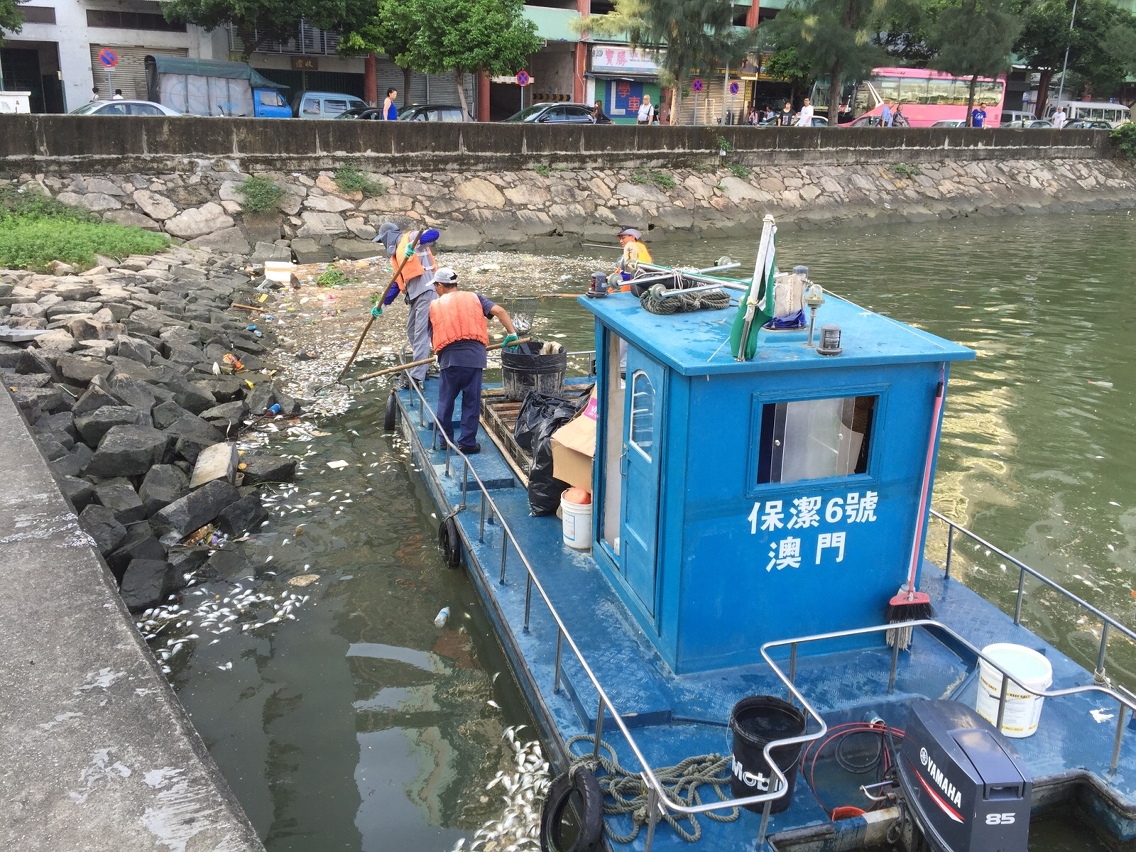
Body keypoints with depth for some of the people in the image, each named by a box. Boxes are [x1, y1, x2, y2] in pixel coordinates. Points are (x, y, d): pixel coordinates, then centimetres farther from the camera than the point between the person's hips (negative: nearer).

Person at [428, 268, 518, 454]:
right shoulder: (474, 297, 17)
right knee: (471, 402, 8)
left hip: (449, 356, 0)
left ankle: (445, 439, 25)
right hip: (474, 354, 0)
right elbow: (499, 311, 3)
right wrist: (512, 333, 5)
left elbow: (433, 335, 18)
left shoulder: (434, 306, 17)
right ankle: (467, 443, 12)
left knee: (446, 401, 15)